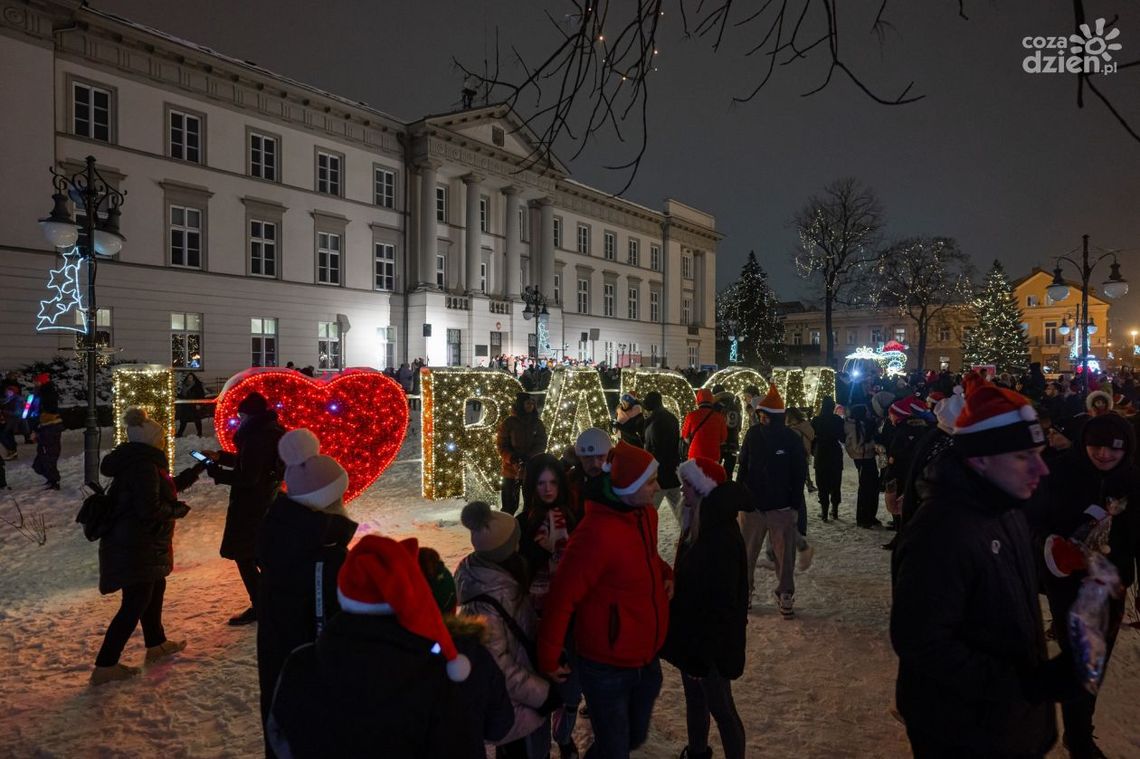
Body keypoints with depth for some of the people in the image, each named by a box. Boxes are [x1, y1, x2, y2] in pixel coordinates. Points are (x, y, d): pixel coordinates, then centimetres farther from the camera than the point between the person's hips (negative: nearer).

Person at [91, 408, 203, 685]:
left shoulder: (140, 462, 9)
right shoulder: (145, 466, -23)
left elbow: (166, 488, 23)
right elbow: (150, 509, -28)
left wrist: (195, 471, 25)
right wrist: (176, 510, -11)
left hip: (132, 543, 11)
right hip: (135, 548, -11)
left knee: (155, 588, 23)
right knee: (135, 603, -4)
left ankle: (156, 645, 38)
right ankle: (105, 666, 1)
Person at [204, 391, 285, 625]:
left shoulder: (257, 437, -24)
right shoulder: (270, 431, 7)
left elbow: (247, 477, -24)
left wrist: (214, 472, -15)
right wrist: (220, 456, 13)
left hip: (250, 505, -10)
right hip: (265, 501, 10)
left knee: (242, 555, 1)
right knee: (257, 551, 21)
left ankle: (258, 607, 7)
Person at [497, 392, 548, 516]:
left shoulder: (538, 424, 4)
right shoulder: (509, 423, -5)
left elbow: (541, 444, -2)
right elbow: (501, 445, -5)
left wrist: (529, 457, -19)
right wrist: (512, 458, -22)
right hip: (511, 469, -3)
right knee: (510, 505, 4)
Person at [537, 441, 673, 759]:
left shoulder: (646, 514, -3)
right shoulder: (596, 533, -28)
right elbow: (561, 599, -22)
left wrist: (665, 574, -2)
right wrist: (549, 659, -14)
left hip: (648, 660, 8)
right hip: (607, 669, -7)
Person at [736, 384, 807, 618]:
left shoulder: (791, 439, -8)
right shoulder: (753, 434, -3)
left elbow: (800, 474, -2)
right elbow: (743, 466, 6)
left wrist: (795, 505, -5)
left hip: (781, 508, -2)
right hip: (752, 504, 2)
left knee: (785, 554, 6)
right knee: (746, 553, 10)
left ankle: (785, 595, 21)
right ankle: (744, 591, 25)